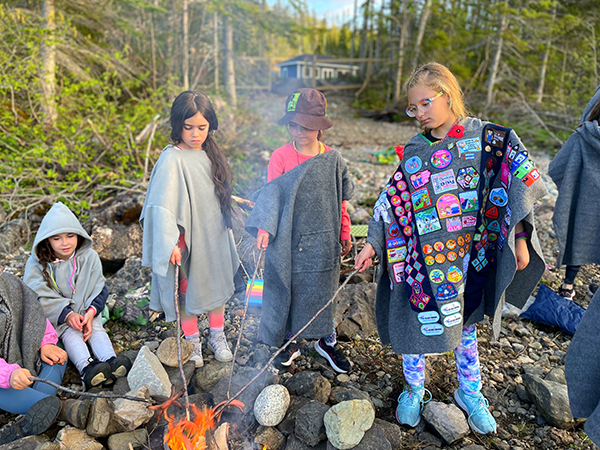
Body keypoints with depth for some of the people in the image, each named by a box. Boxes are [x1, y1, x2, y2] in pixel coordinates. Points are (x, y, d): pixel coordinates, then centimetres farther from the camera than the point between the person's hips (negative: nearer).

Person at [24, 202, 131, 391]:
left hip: (86, 309, 2)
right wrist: (67, 314, -26)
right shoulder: (37, 263, -8)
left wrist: (91, 312, -24)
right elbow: (39, 298, -14)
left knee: (96, 328, -25)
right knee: (69, 331, -29)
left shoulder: (89, 257, -4)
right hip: (55, 315, -1)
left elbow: (99, 290, -5)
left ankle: (111, 361, -49)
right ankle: (86, 367, -53)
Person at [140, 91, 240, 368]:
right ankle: (192, 341, 32)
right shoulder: (172, 158, -19)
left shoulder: (209, 153, 3)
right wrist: (170, 243, -29)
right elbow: (163, 204, -24)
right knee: (188, 291, 10)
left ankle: (217, 337, 37)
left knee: (217, 285, 18)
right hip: (189, 239, -6)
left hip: (215, 235, 7)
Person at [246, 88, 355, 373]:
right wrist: (264, 227, -24)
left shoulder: (332, 159, 0)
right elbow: (271, 195, -10)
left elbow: (340, 201, 8)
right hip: (289, 241, -1)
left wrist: (344, 234, 13)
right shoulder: (280, 157, -6)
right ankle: (289, 344, 30)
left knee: (323, 292, 14)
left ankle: (327, 341, 36)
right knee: (286, 291, 9)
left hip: (323, 243, 2)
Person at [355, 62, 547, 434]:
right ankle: (414, 390, 35)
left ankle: (470, 392, 40)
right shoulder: (413, 153, 0)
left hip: (470, 258, -1)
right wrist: (372, 245, 0)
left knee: (465, 326, 17)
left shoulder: (486, 139, -5)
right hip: (424, 263, 1)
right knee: (417, 324, 9)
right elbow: (391, 202, 2)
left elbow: (517, 185, -4)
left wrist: (519, 238, -6)